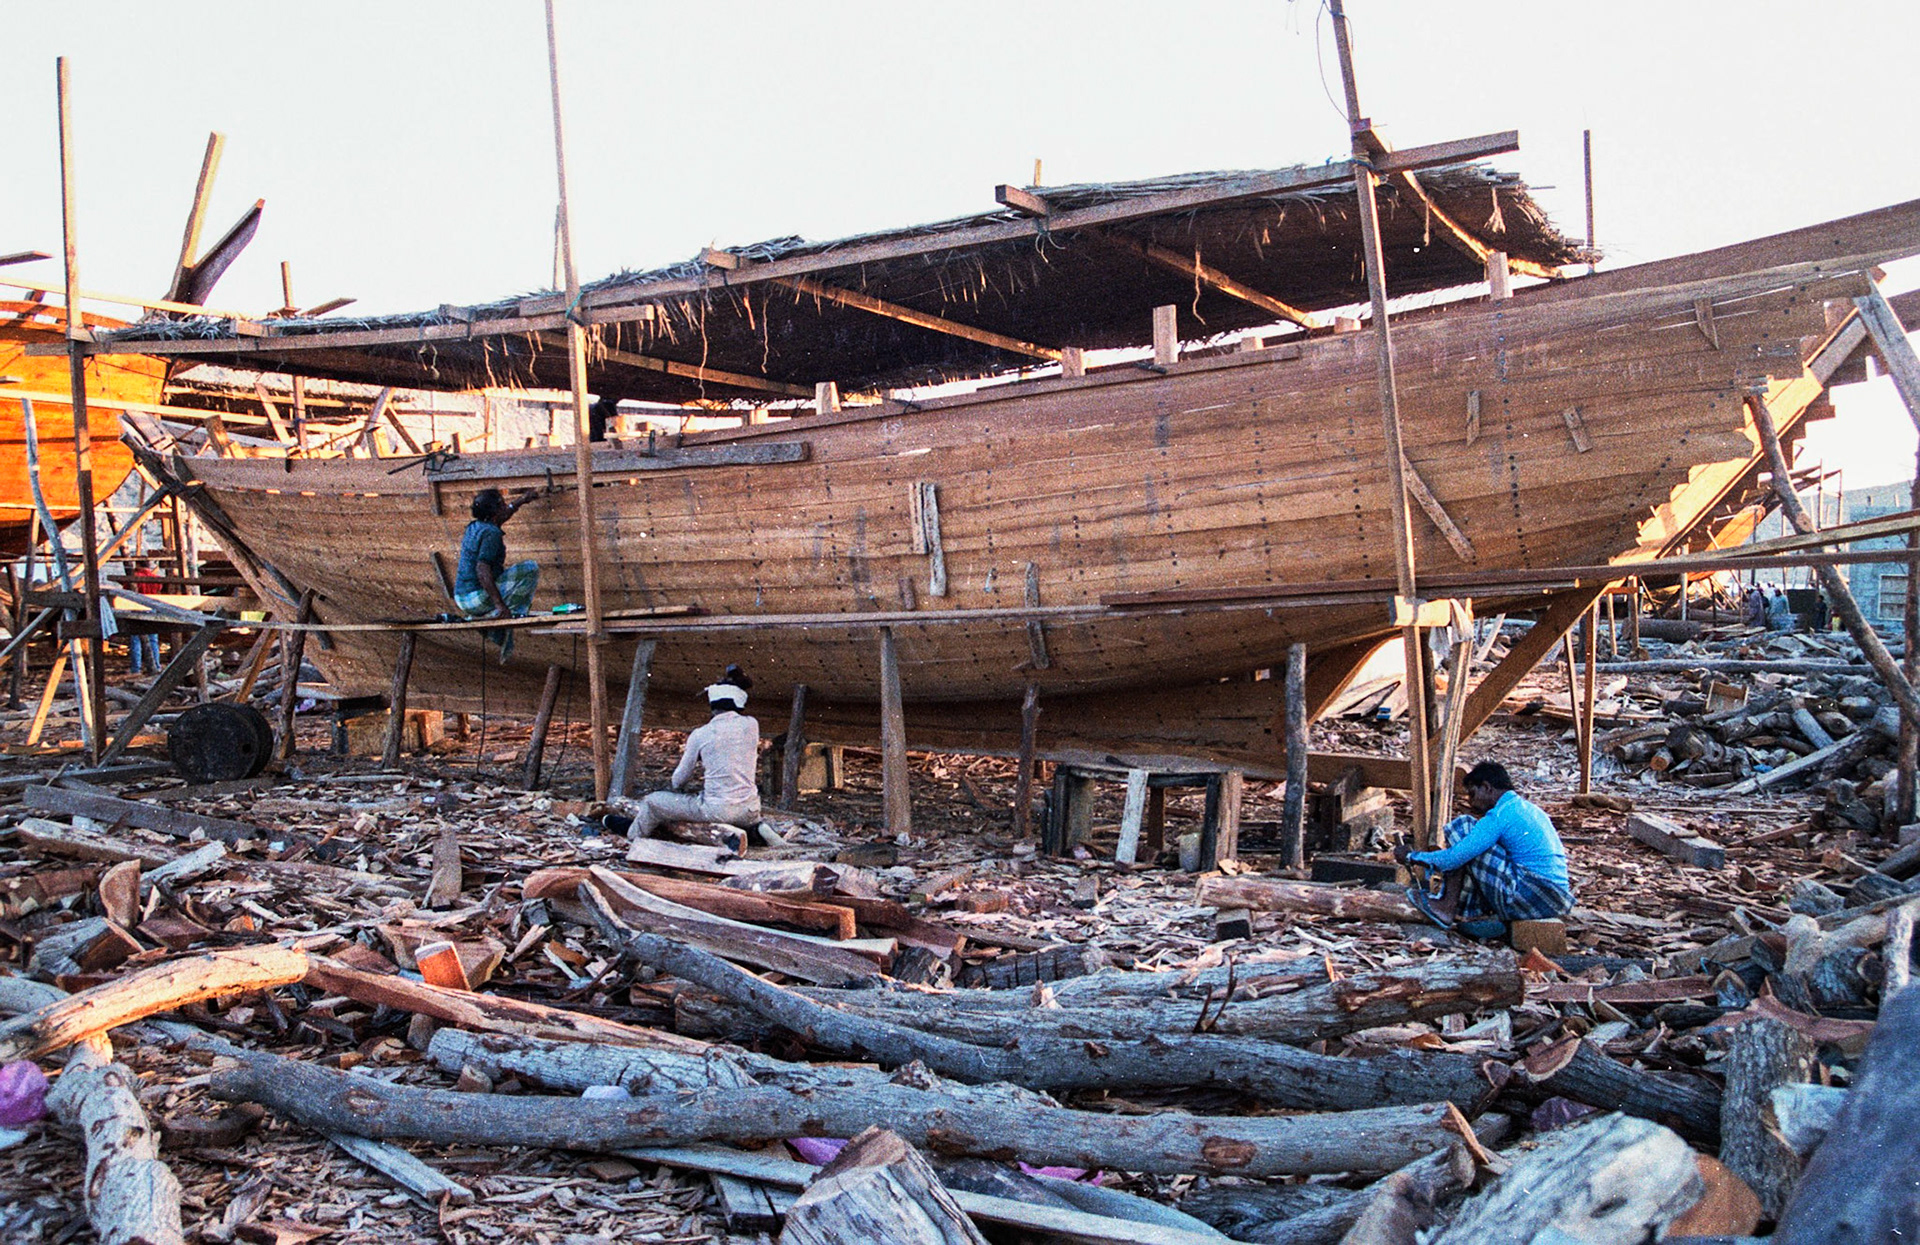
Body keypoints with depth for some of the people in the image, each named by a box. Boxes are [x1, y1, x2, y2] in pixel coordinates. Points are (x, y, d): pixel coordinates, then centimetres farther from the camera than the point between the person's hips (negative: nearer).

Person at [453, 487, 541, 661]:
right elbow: (482, 571, -26)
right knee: (531, 569, -8)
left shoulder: (474, 527, 13)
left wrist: (522, 500, 45)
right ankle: (514, 612, -9)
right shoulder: (491, 533, -15)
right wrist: (499, 604, -29)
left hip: (462, 599, 9)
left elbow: (500, 516, 37)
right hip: (478, 599, -9)